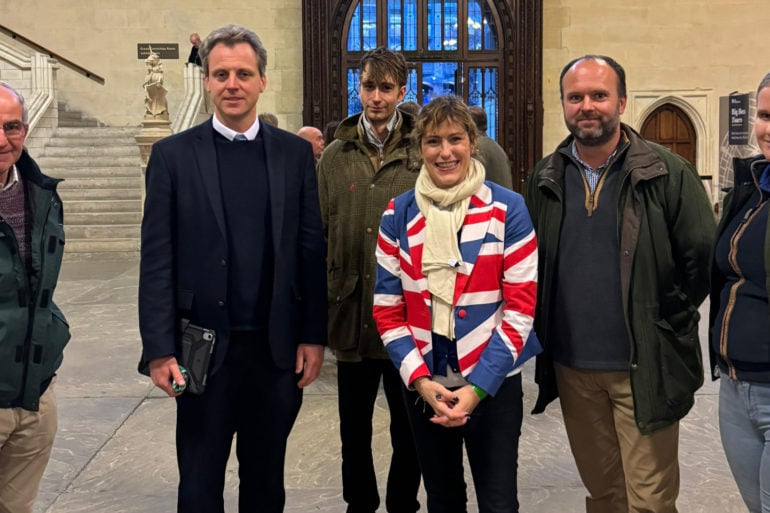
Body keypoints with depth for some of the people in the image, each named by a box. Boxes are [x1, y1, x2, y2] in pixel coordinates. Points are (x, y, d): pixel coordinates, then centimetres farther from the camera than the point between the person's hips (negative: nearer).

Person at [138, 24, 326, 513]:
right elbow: (157, 259, -3)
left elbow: (312, 249, 3)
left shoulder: (295, 152, 4)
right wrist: (160, 349, -7)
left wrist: (314, 336, 0)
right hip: (204, 347, -1)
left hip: (278, 346, 2)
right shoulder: (174, 154, -1)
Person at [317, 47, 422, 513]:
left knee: (409, 427, 13)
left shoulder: (423, 156, -3)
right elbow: (320, 235, 3)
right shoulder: (335, 158, 4)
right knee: (354, 427, 16)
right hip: (352, 315, 2)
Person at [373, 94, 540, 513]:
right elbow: (387, 309, 1)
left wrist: (478, 386, -14)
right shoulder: (398, 215, 0)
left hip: (493, 385, -2)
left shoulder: (508, 210, -6)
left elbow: (521, 306, -8)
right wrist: (420, 379, -10)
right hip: (423, 386, 2)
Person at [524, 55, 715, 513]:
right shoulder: (545, 179, 4)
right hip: (571, 368, 4)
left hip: (645, 368, -3)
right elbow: (528, 264, 12)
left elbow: (703, 257, -6)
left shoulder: (668, 174, -8)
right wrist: (546, 334, 5)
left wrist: (666, 325, -5)